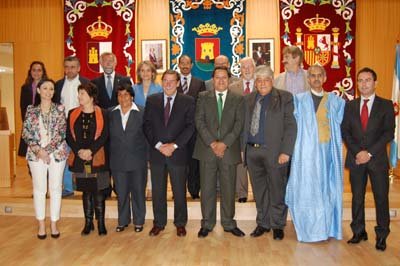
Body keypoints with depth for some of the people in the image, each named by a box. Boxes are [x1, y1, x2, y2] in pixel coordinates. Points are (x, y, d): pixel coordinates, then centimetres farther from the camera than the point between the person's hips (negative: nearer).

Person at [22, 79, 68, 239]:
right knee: (39, 189, 5)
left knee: (55, 189, 5)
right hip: (36, 154, 1)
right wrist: (38, 150, -12)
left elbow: (61, 132, -5)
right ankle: (41, 224, 18)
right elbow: (26, 133, 2)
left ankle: (54, 224, 16)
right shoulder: (31, 110, 7)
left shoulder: (59, 109, 2)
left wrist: (47, 149, -13)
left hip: (57, 153, -1)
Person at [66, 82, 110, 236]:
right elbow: (69, 136, 5)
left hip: (97, 158, -3)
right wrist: (79, 151, -9)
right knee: (86, 191, 9)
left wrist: (90, 151, -14)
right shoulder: (73, 114, 8)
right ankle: (88, 222, 19)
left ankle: (101, 223, 10)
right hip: (79, 159, 3)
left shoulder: (102, 114, -1)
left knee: (98, 190, 1)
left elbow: (104, 136, -6)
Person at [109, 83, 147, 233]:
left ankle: (138, 221, 22)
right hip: (118, 160, 3)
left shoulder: (141, 114, -4)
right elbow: (109, 136, 7)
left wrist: (145, 156, -7)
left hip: (137, 159, -2)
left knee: (138, 191, 8)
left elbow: (147, 136, -3)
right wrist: (111, 156, 2)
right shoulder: (112, 114, 5)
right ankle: (123, 220, 26)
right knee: (121, 192, 11)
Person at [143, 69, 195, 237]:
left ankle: (180, 223, 22)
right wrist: (158, 145, -9)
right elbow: (147, 125, 2)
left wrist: (174, 145, -12)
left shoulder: (188, 101, 1)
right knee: (157, 190, 10)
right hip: (156, 152, 2)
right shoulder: (151, 100, 7)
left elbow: (190, 126, -4)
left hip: (178, 153, -2)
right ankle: (159, 223, 24)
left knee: (179, 191, 7)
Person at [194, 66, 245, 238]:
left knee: (228, 189, 7)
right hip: (207, 149, 0)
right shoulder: (203, 97, 8)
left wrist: (225, 143, -12)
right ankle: (207, 224, 17)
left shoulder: (238, 99, 8)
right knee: (207, 189, 5)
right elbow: (199, 121, -1)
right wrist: (212, 143, -12)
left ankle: (229, 223, 21)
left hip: (229, 150, 0)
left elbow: (239, 123, -1)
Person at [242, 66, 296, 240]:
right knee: (259, 191, 13)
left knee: (277, 191, 5)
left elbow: (290, 126, -7)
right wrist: (244, 148, 4)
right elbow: (245, 125, 12)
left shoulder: (284, 98, -1)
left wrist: (285, 151, -14)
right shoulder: (248, 99, 11)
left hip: (274, 151, -4)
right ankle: (262, 223, 28)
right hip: (252, 151, 4)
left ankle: (277, 225, 22)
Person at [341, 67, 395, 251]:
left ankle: (381, 236, 15)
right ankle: (359, 232, 20)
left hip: (377, 159, -2)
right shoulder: (350, 106, 9)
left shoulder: (386, 105, 2)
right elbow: (345, 132, 4)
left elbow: (389, 133, -6)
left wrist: (369, 153, -14)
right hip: (356, 159, 2)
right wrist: (357, 152, -9)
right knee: (357, 197, 8)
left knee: (381, 197, 3)